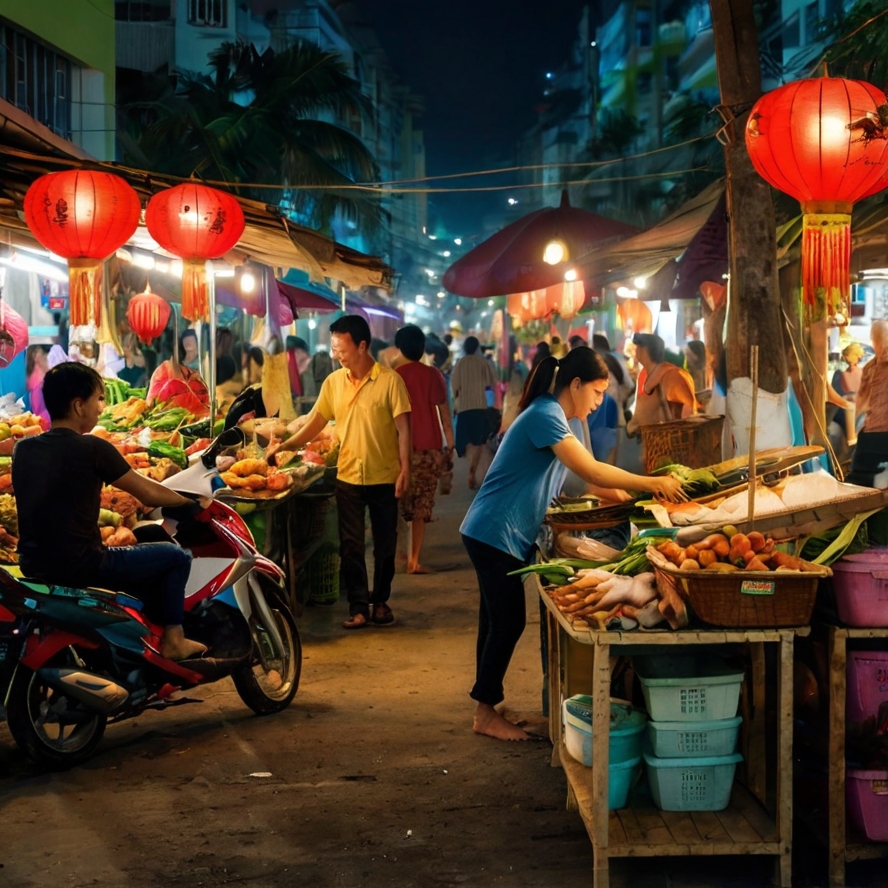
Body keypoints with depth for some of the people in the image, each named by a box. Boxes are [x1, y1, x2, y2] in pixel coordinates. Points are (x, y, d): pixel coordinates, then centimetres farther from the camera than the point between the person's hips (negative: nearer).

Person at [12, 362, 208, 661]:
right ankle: (172, 639, 15)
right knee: (177, 557, 11)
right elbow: (148, 494, -4)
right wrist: (187, 502, 15)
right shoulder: (92, 448, -14)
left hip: (33, 565, 8)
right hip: (81, 566, -8)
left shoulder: (22, 449, 4)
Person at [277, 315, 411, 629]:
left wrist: (405, 470, -13)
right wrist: (284, 446, -3)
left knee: (384, 545, 9)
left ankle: (380, 601, 23)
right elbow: (315, 423, 7)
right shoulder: (333, 382, 2)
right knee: (351, 546, 3)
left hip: (384, 477, -3)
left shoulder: (390, 380, -9)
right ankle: (358, 607, 9)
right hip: (348, 477, 3)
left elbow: (403, 429, -8)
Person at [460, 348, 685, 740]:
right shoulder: (545, 416, -19)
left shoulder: (553, 416, 14)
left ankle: (485, 710, 19)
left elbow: (587, 474, 11)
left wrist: (631, 496, -1)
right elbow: (591, 472, -26)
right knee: (508, 623, -5)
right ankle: (486, 714, 5)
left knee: (499, 622, 13)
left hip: (498, 535, 10)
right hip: (496, 534, -10)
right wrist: (653, 484, -21)